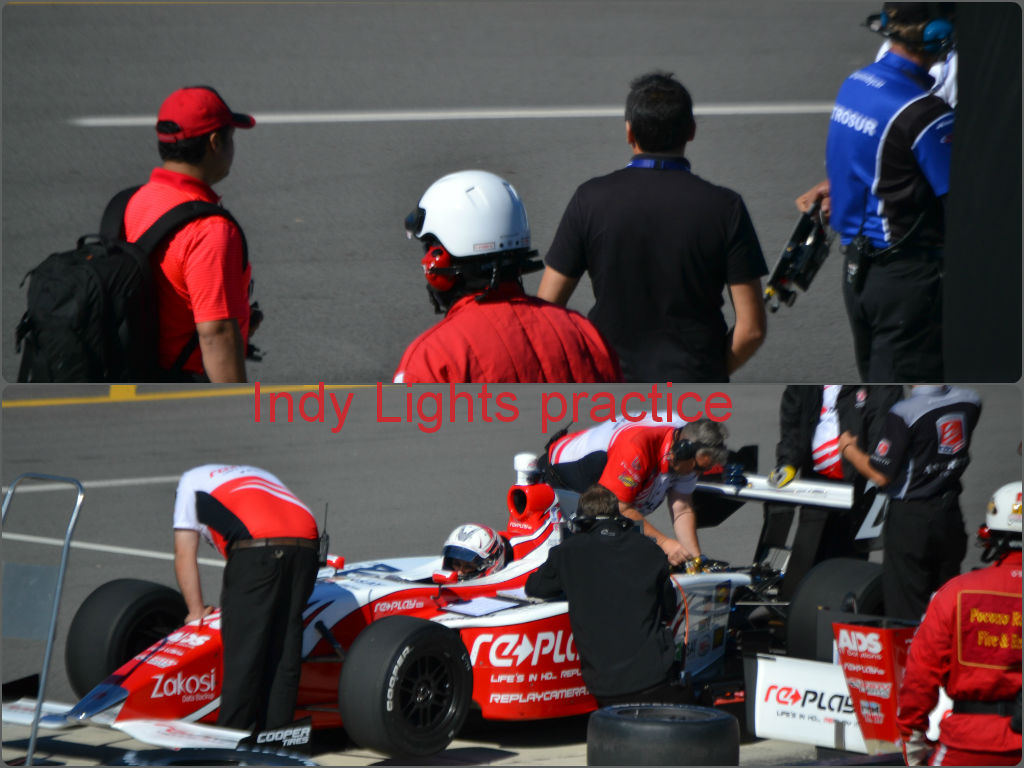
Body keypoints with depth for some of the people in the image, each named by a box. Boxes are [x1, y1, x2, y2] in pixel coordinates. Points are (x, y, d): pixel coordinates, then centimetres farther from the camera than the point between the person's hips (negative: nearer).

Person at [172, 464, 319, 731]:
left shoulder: (191, 481, 28)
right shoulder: (259, 476, 42)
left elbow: (185, 555, 21)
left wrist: (196, 611, 26)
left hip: (255, 549, -5)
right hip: (306, 546, 5)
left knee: (243, 649, -1)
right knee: (284, 649, 10)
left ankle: (232, 732, 0)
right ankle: (276, 729, 10)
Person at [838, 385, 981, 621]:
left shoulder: (904, 413, -20)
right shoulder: (970, 402, -2)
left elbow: (881, 475, -17)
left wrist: (848, 449, -1)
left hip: (910, 516, -6)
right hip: (951, 515, 6)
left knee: (906, 610, 1)